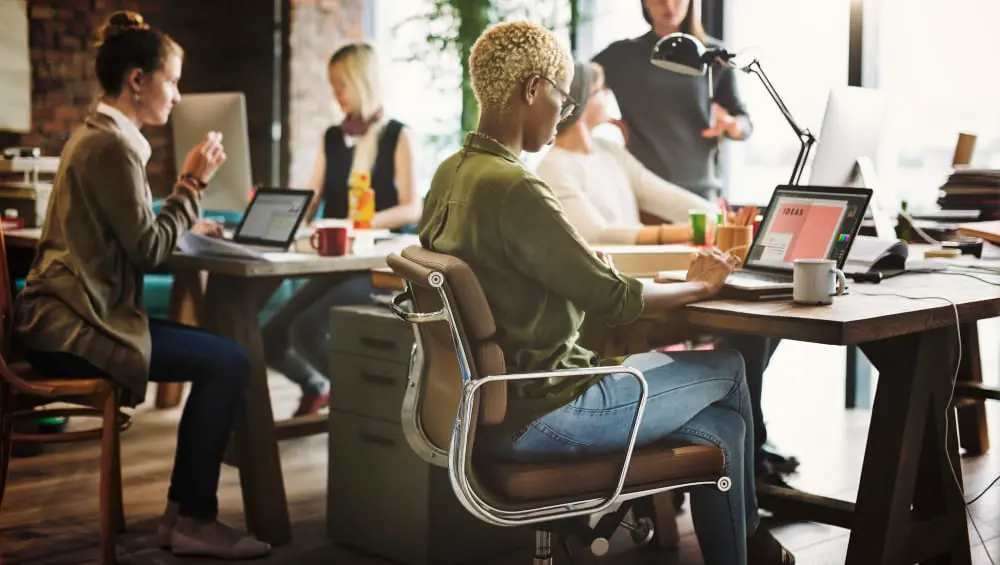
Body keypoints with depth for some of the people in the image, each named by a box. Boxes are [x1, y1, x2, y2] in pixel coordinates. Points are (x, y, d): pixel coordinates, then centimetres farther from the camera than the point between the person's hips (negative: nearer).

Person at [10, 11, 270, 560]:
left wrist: (185, 225, 16)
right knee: (229, 362, -15)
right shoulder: (111, 145, -15)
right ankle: (190, 518, -5)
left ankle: (186, 509, 12)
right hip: (73, 327, -11)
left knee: (219, 353, 11)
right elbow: (148, 250, -17)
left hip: (64, 316, 11)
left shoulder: (95, 135, 17)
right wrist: (192, 182, -9)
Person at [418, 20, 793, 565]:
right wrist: (700, 284, -4)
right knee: (728, 367, 8)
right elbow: (614, 301, -20)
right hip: (537, 416, -9)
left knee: (720, 426, 12)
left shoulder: (450, 173, 5)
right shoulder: (514, 190, -24)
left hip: (494, 404, 9)